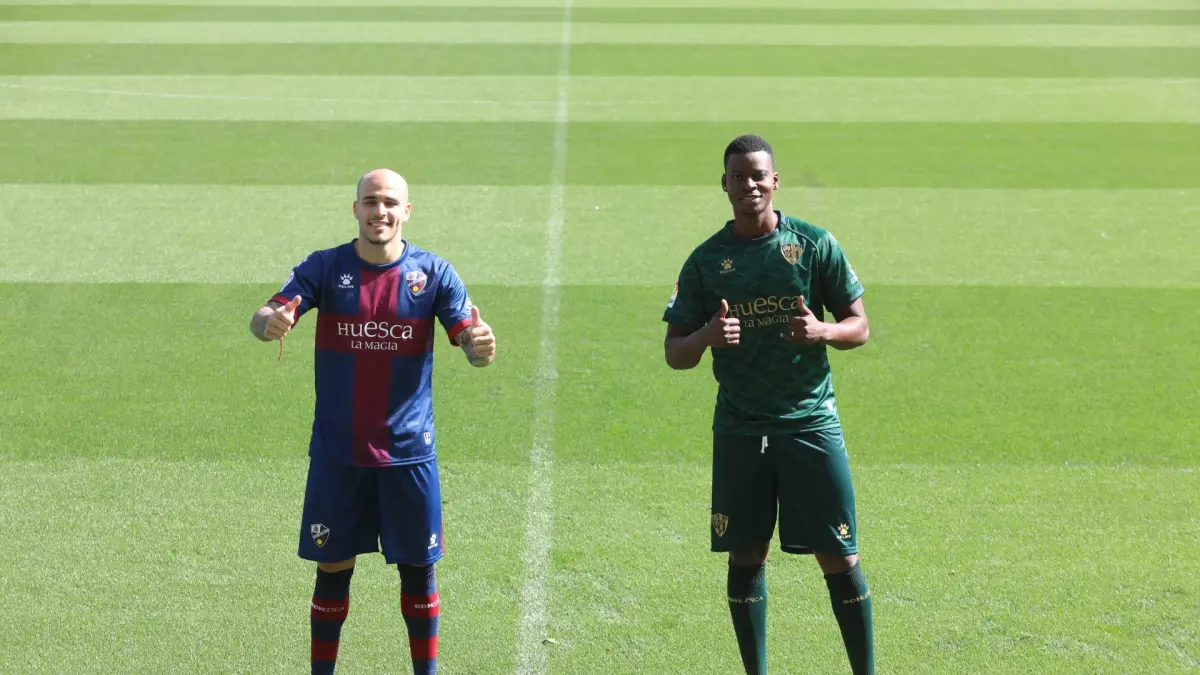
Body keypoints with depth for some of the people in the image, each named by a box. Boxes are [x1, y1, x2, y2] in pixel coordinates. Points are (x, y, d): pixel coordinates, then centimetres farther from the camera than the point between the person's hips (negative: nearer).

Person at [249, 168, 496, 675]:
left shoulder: (433, 273, -2)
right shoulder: (325, 268, -3)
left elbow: (468, 339, -8)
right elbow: (265, 317, -13)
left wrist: (480, 347, -33)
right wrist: (270, 323, -38)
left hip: (409, 452, 0)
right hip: (337, 454, 0)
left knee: (418, 569, 8)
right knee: (333, 570, 5)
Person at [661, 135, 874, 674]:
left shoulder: (815, 245, 1)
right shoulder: (705, 260, 3)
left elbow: (858, 326, 5)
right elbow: (675, 354, 5)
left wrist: (821, 331, -17)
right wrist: (706, 337, -17)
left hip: (810, 421, -1)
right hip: (739, 427, 1)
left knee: (839, 559, -3)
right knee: (745, 557, 4)